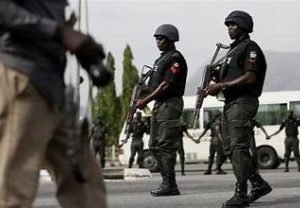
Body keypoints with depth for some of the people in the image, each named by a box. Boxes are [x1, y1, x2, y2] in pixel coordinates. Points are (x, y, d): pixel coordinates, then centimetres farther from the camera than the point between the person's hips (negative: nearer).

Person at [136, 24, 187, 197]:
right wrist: (141, 99, 10)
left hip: (170, 105, -10)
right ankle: (167, 181, 14)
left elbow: (166, 85, -17)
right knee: (155, 146, 10)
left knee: (166, 145, -12)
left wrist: (146, 100, -17)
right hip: (159, 105, 10)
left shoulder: (176, 58, -10)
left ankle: (169, 185, -10)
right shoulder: (161, 59, 21)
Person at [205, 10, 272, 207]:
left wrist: (222, 85, -18)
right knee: (230, 148, 9)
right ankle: (259, 184, 17)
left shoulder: (250, 47, -5)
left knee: (239, 148, -14)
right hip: (230, 104, 10)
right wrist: (216, 84, 6)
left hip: (243, 102, -10)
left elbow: (250, 77, -17)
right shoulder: (233, 50, 24)